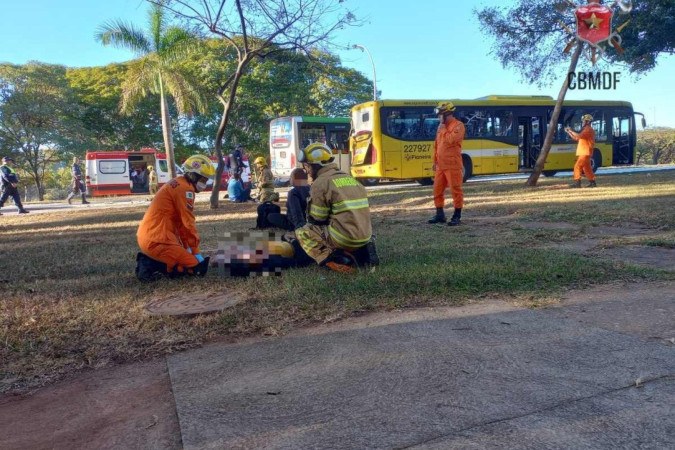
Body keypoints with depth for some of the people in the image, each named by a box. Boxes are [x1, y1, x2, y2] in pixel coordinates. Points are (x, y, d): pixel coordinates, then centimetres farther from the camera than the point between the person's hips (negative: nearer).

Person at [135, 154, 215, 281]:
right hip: (157, 241, -10)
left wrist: (187, 248, 14)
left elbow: (180, 222, 17)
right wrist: (196, 252, -6)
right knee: (198, 268, -7)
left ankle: (149, 261, 9)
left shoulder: (177, 184, 18)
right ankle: (152, 266, -10)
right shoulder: (185, 188, -13)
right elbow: (188, 223, -13)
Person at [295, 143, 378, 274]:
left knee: (302, 232, 8)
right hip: (364, 236, 7)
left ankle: (333, 260, -12)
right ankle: (361, 251, 9)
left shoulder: (320, 183, -8)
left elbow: (315, 220, -3)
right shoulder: (350, 179, 16)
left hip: (345, 237, -7)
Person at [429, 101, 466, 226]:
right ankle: (440, 214, 19)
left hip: (453, 165, -8)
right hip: (440, 165, 8)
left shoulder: (458, 125, -7)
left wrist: (443, 130, -9)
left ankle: (457, 216, 3)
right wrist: (435, 161, 18)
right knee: (437, 190, 10)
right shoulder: (441, 127, 17)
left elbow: (451, 139, -23)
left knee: (456, 190, -3)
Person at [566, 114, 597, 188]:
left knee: (578, 166, -14)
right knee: (587, 168, 12)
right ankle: (592, 182, 16)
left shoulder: (588, 129, -10)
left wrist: (571, 131, -14)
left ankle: (577, 182, -16)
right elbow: (576, 138, 22)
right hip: (584, 152, 10)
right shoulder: (586, 129, 23)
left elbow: (579, 136, -26)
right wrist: (569, 132, 13)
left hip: (585, 152, -10)